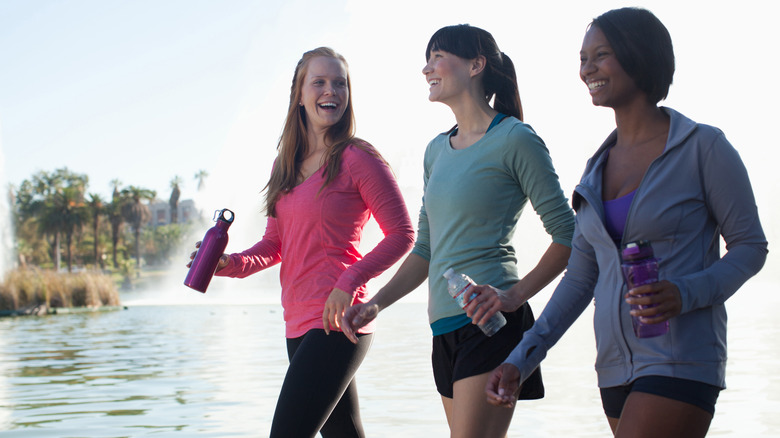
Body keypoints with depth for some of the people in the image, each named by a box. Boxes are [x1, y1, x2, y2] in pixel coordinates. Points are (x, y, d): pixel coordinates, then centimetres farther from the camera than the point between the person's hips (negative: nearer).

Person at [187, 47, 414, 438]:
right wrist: (231, 264, -2)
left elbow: (401, 234, -7)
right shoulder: (286, 164, 14)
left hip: (334, 322, -8)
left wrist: (349, 283, -18)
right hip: (298, 324, 8)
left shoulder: (357, 159, -7)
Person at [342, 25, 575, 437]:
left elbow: (567, 236, -6)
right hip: (445, 327, 8)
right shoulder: (437, 150, 16)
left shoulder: (514, 139, -5)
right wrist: (376, 303, 8)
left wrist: (516, 295, -15)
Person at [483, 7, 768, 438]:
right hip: (616, 366, 7)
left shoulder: (704, 147, -6)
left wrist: (685, 293, -21)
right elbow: (580, 277, 13)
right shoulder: (599, 165, 11)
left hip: (681, 363, -6)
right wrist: (522, 358, 6)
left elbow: (750, 247, -3)